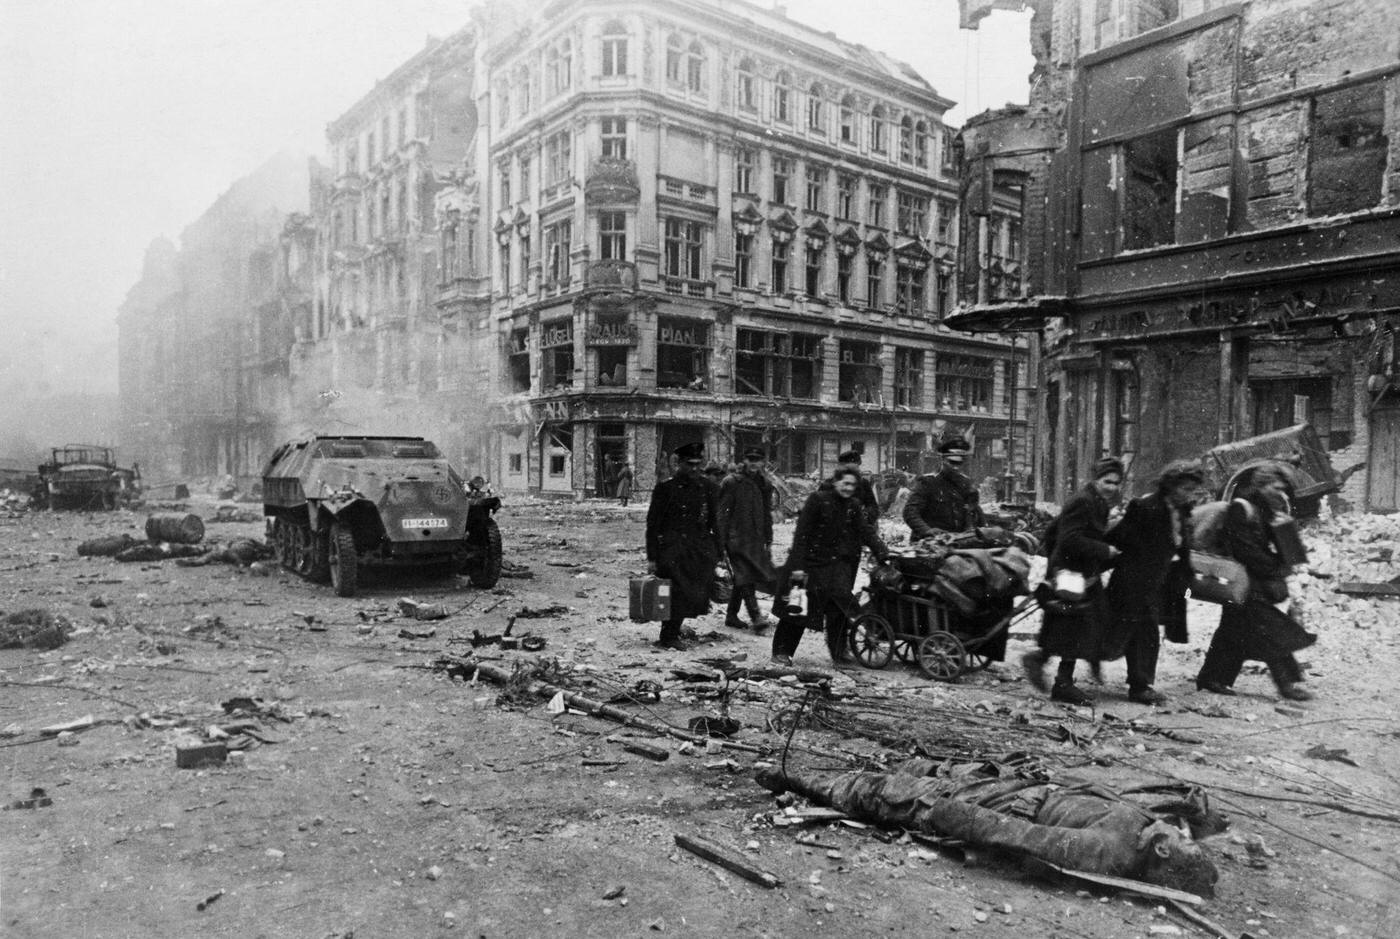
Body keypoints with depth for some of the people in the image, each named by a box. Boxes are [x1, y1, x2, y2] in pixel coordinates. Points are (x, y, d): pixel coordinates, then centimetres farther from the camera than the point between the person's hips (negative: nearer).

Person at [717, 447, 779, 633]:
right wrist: (721, 541, -12)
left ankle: (732, 615, 21)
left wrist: (768, 541, 16)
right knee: (745, 577, -11)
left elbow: (767, 515, 18)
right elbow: (723, 513, -8)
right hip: (736, 539, -6)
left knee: (742, 579, 10)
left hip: (756, 540, 6)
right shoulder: (731, 483, -6)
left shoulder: (764, 485, 12)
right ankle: (756, 617, -14)